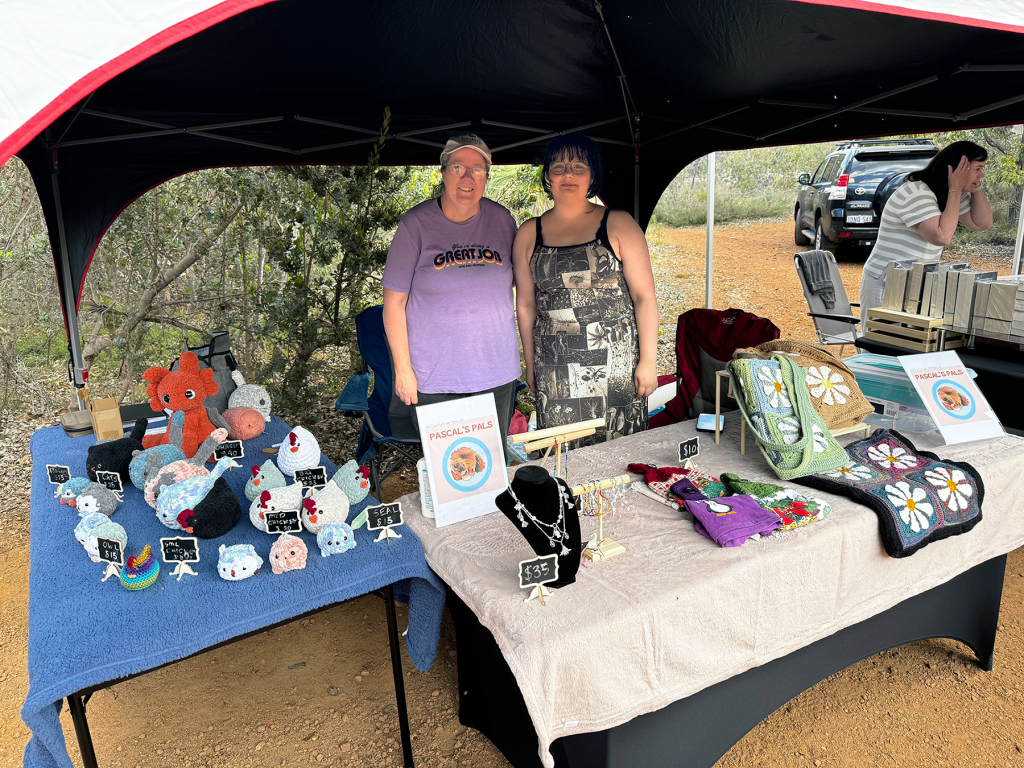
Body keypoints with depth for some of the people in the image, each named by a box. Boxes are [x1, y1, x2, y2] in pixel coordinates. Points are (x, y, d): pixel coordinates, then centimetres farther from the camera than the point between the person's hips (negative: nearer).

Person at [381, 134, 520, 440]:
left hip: (497, 376, 3)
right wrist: (403, 369, -8)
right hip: (432, 380, -3)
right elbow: (394, 301, -5)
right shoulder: (415, 224, -7)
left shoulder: (502, 219, 3)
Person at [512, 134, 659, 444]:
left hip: (615, 362, -1)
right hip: (555, 369, 2)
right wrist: (530, 365, 12)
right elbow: (525, 304, 12)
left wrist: (648, 360, -5)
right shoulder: (529, 234, 7)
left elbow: (644, 296, -1)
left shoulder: (618, 224, 1)